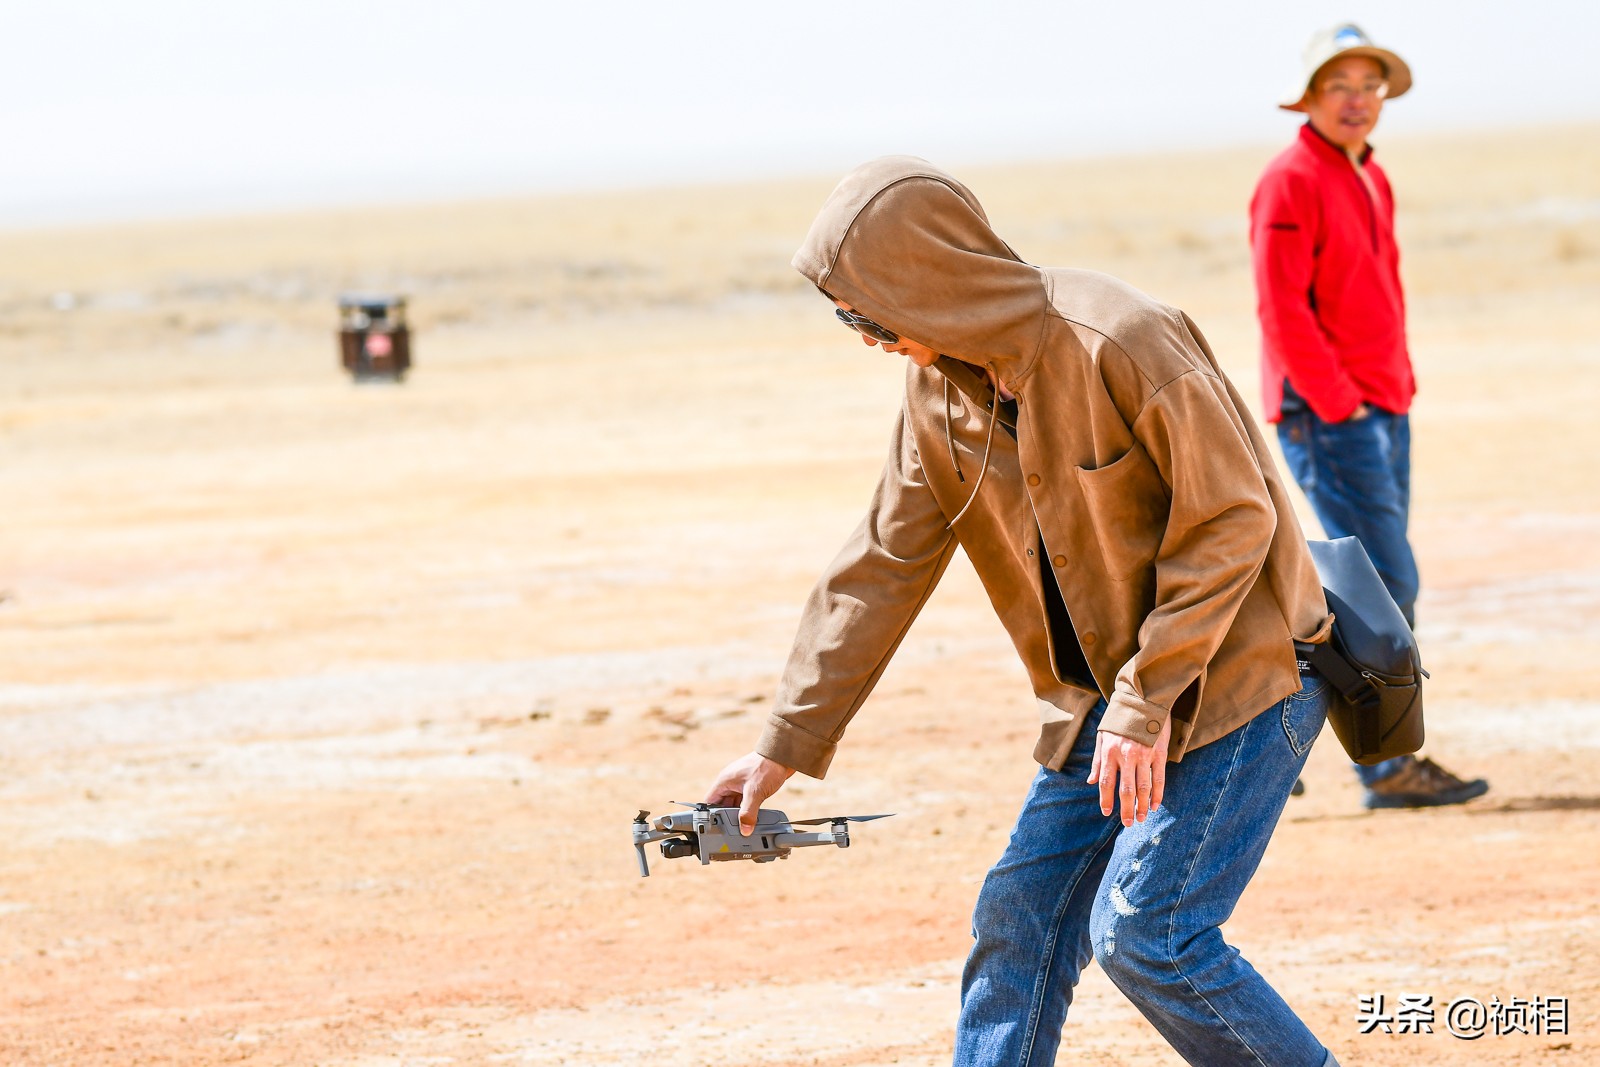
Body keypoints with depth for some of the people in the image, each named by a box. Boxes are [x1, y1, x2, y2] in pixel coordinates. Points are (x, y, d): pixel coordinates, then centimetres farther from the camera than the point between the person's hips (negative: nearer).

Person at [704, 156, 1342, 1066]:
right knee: (1019, 924, 3)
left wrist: (1147, 703, -20)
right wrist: (786, 746, 5)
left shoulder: (1119, 342, -23)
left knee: (1145, 937, -14)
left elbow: (1231, 522, -20)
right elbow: (883, 565, 7)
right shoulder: (941, 387, 1)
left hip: (1236, 676, -8)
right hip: (1111, 697, 8)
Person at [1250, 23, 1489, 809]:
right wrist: (1338, 403, -15)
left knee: (1371, 589, 10)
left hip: (1383, 410, 9)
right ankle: (1387, 767, -8)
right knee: (1386, 584, -12)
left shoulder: (1372, 181, 17)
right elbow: (1282, 306, -16)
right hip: (1325, 416, -9)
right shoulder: (1291, 182, -10)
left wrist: (1398, 385, 13)